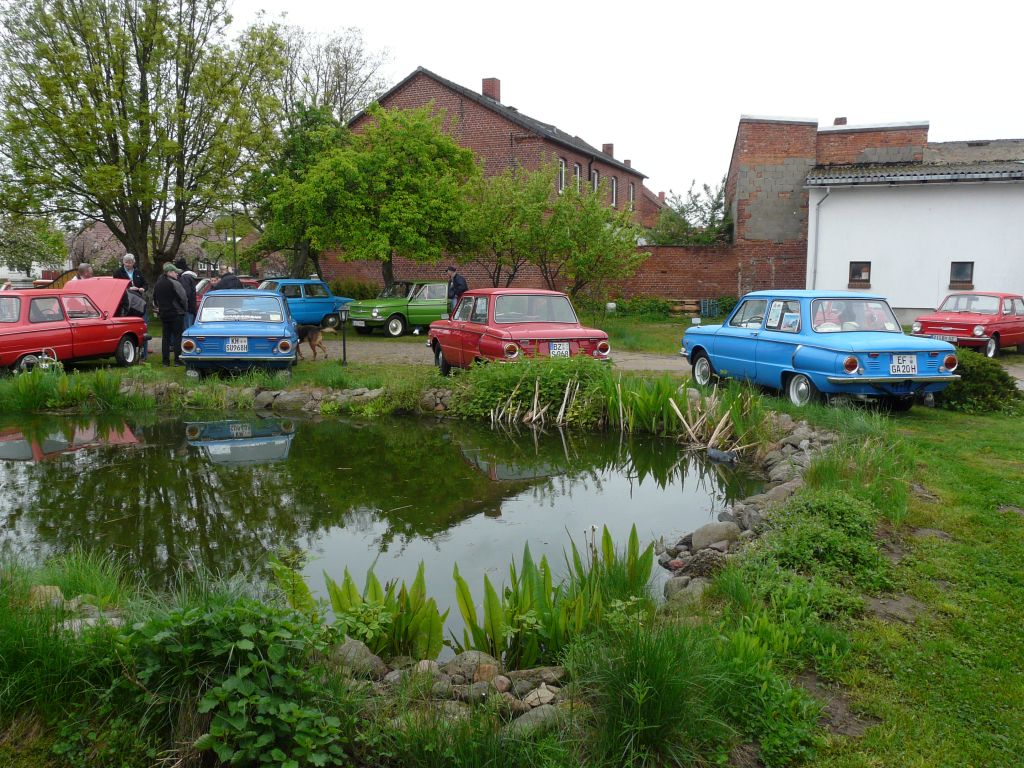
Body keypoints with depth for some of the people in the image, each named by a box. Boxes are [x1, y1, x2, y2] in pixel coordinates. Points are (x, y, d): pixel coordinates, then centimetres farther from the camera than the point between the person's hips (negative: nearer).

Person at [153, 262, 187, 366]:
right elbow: (182, 298, -14)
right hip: (176, 314, -7)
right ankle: (177, 360, -4)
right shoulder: (174, 283, -14)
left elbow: (155, 299, 17)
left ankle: (165, 360, 8)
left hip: (163, 314, 7)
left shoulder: (157, 284, 10)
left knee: (166, 337, 10)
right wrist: (183, 309, 2)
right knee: (177, 336, -2)